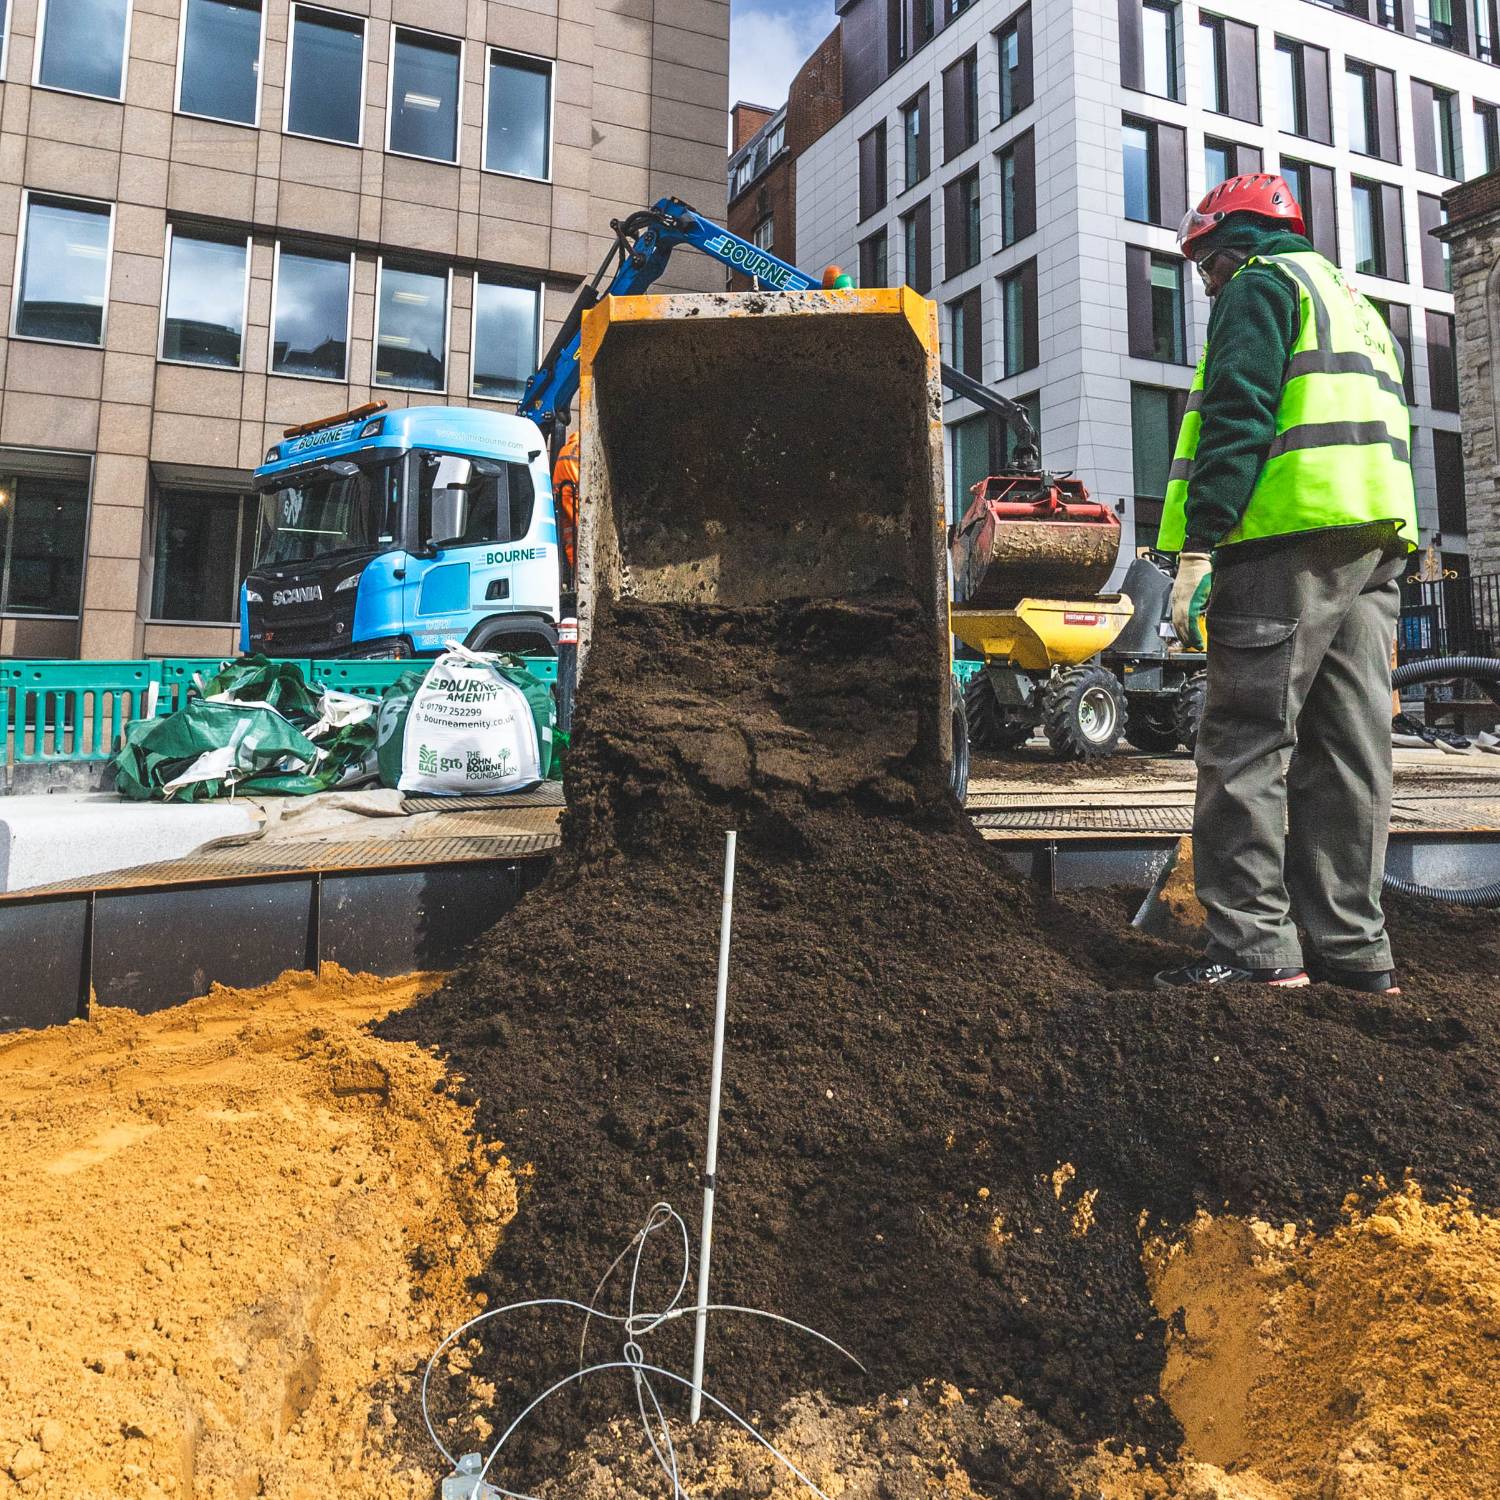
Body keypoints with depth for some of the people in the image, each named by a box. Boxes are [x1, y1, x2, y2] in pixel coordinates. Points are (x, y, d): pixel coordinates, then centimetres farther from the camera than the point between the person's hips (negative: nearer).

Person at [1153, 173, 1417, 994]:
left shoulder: (1258, 285, 5)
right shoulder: (1353, 302, 33)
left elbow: (1237, 418, -12)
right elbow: (1375, 430, 27)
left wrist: (1197, 545, -18)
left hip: (1293, 529, -9)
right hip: (1378, 536, 9)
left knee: (1246, 741, -11)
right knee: (1348, 745, 5)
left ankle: (1252, 943, -14)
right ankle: (1351, 944, 7)